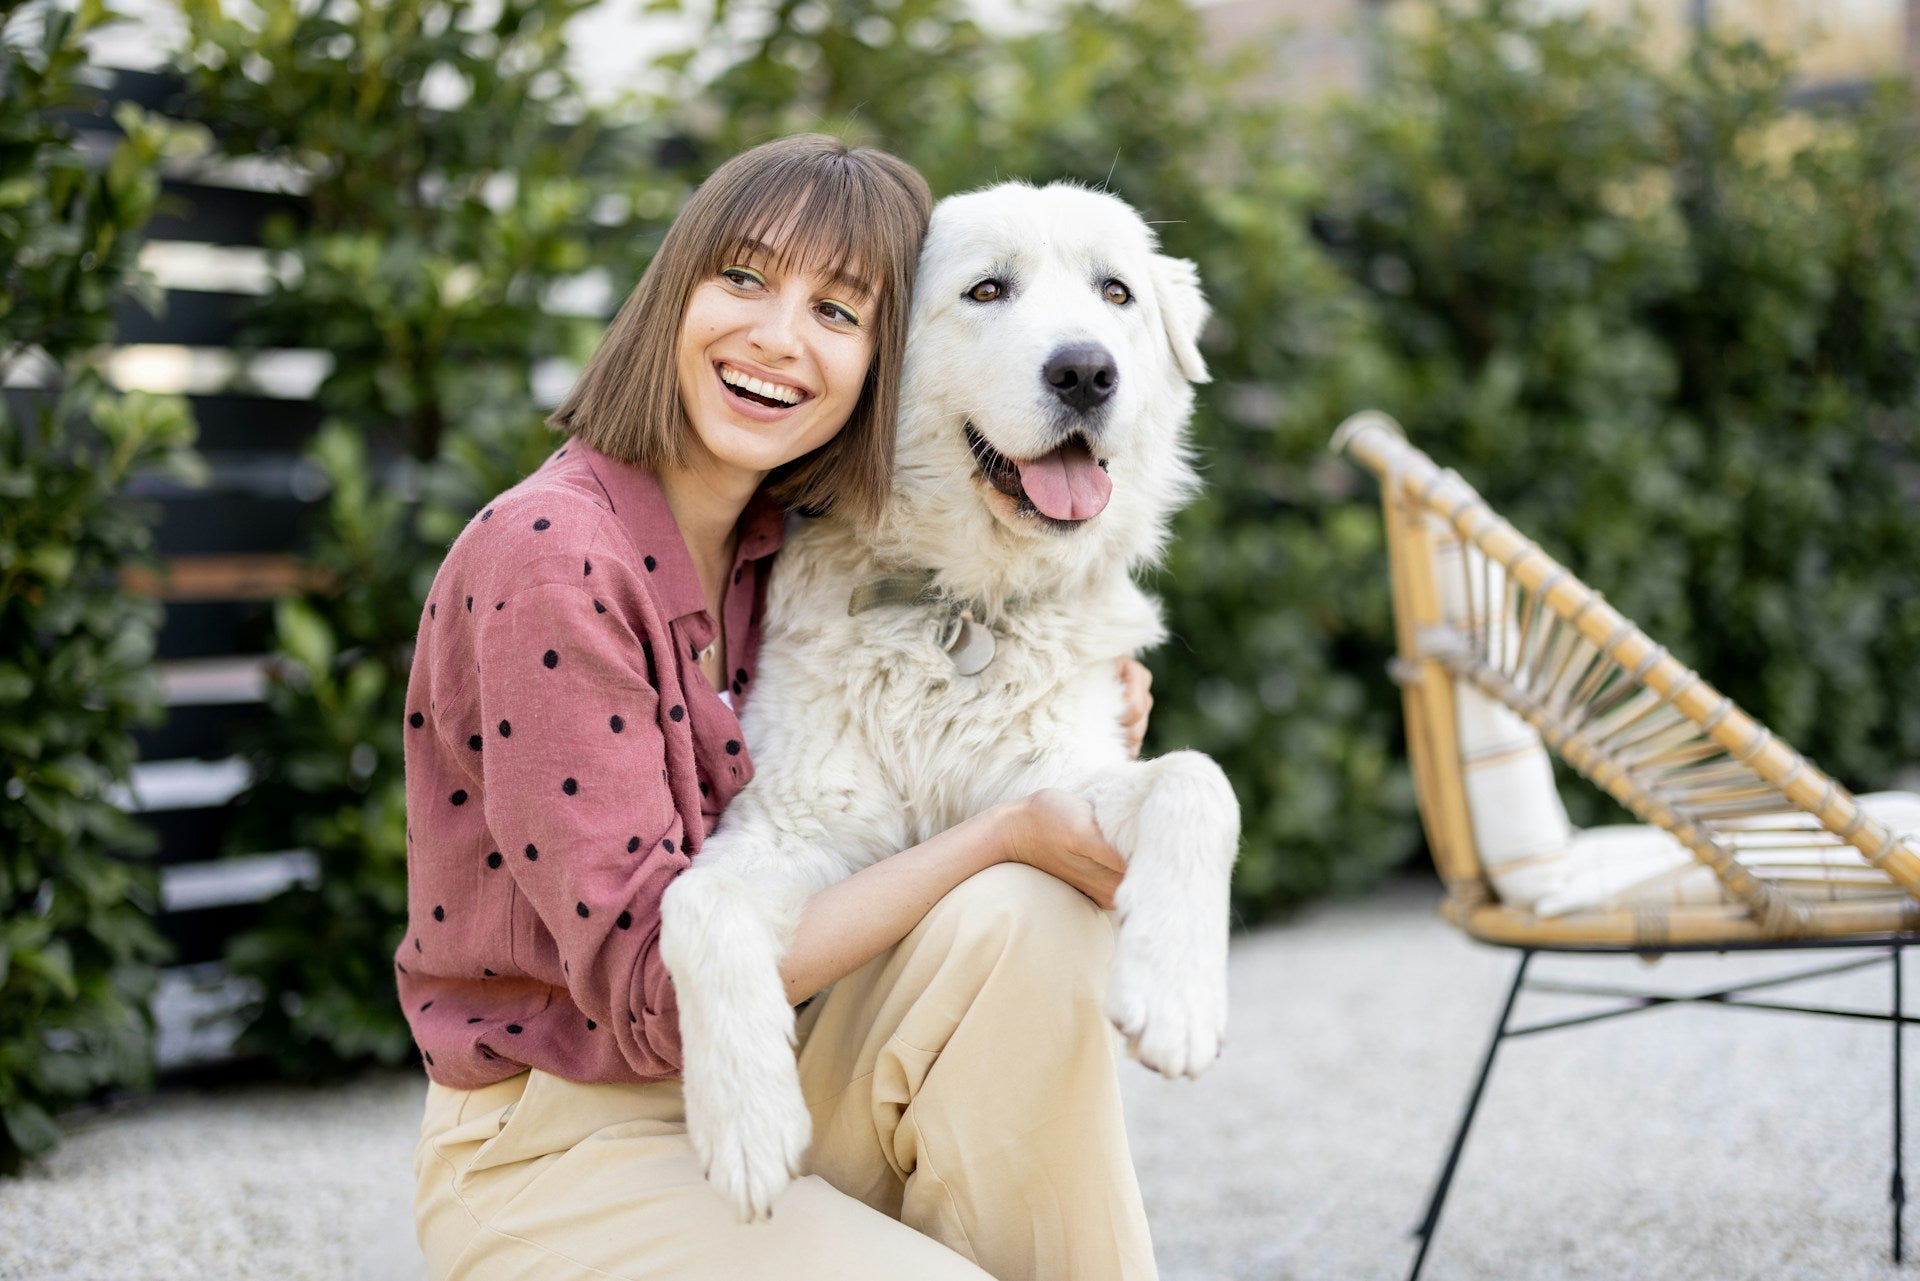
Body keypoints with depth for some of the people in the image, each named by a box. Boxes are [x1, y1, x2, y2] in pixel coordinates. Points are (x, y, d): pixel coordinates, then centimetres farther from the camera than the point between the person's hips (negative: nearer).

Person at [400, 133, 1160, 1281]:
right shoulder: (547, 554, -19)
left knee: (1022, 920, -20)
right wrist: (1003, 833, -20)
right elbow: (654, 986, -21)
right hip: (562, 1143, -6)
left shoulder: (790, 549, 3)